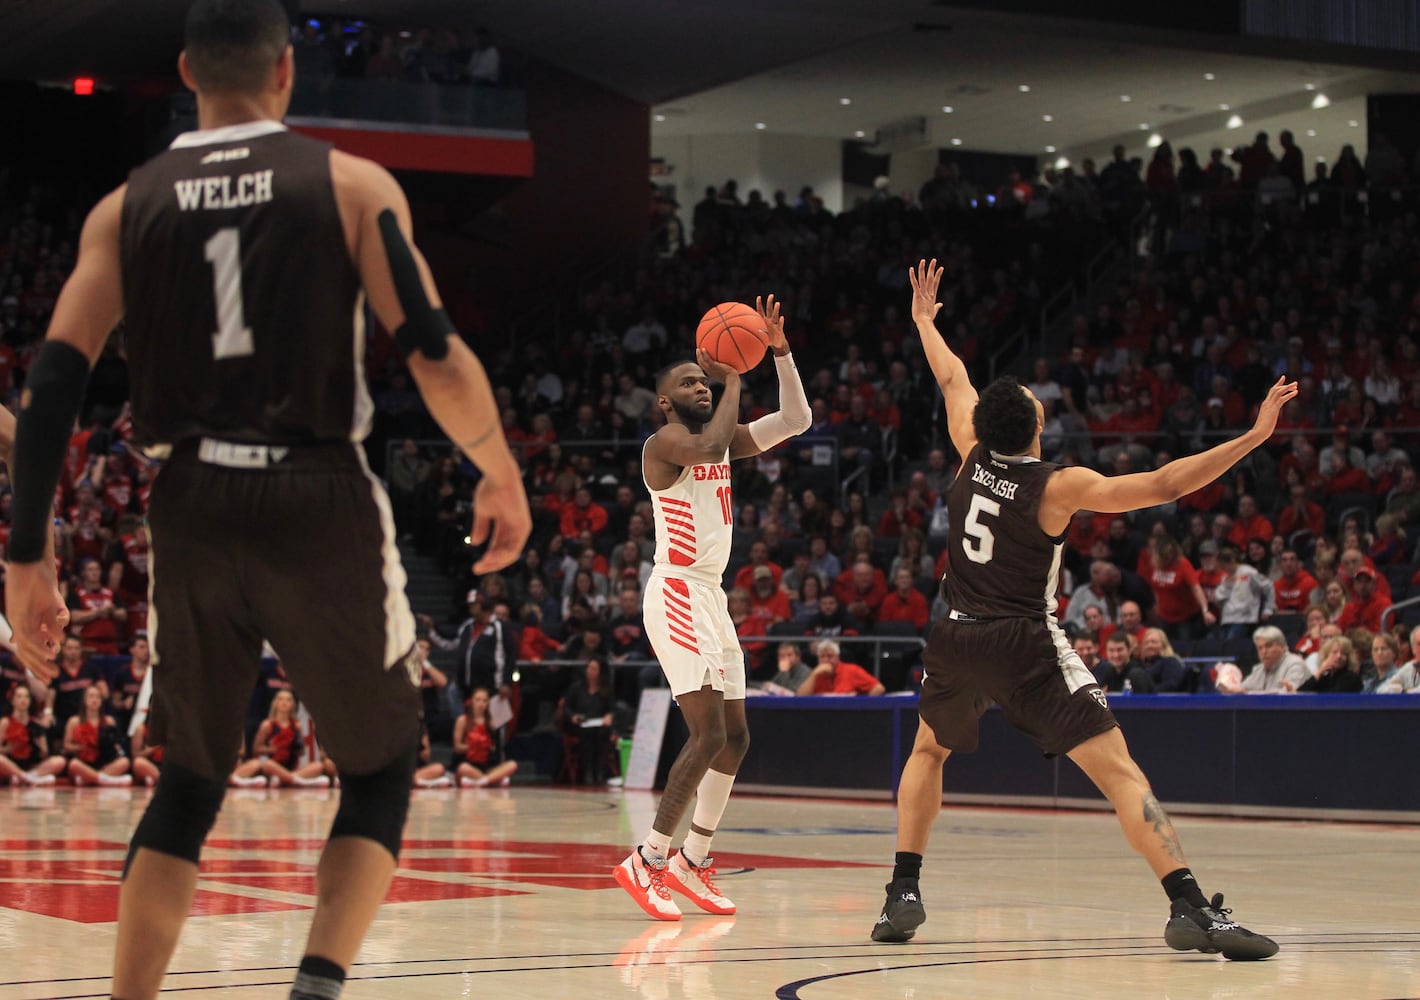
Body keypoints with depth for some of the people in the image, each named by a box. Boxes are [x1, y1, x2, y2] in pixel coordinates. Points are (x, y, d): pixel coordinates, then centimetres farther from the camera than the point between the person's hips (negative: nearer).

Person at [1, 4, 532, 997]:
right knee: (382, 768, 14)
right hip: (321, 505, -3)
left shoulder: (127, 208, 7)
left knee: (190, 783, 20)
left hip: (193, 513, 3)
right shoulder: (353, 185, 0)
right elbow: (436, 355, -7)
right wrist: (501, 471, 8)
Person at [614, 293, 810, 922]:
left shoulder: (724, 439, 15)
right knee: (709, 734, -17)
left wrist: (780, 351, 1)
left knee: (734, 738, 11)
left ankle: (691, 862, 20)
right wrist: (733, 381, -19)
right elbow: (709, 449, -32)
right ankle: (646, 862, -13)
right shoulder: (665, 441, -10)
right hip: (677, 596, -9)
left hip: (711, 599, 9)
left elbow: (796, 420, 12)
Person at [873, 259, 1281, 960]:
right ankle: (1192, 910, -22)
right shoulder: (1059, 487, -12)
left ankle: (902, 895, 19)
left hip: (958, 640, 5)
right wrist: (1254, 436, -23)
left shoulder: (973, 456, 1)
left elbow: (953, 383, 20)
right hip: (1026, 645, -5)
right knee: (1119, 771, -10)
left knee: (927, 752, 30)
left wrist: (924, 322, 38)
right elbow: (1163, 485, -21)